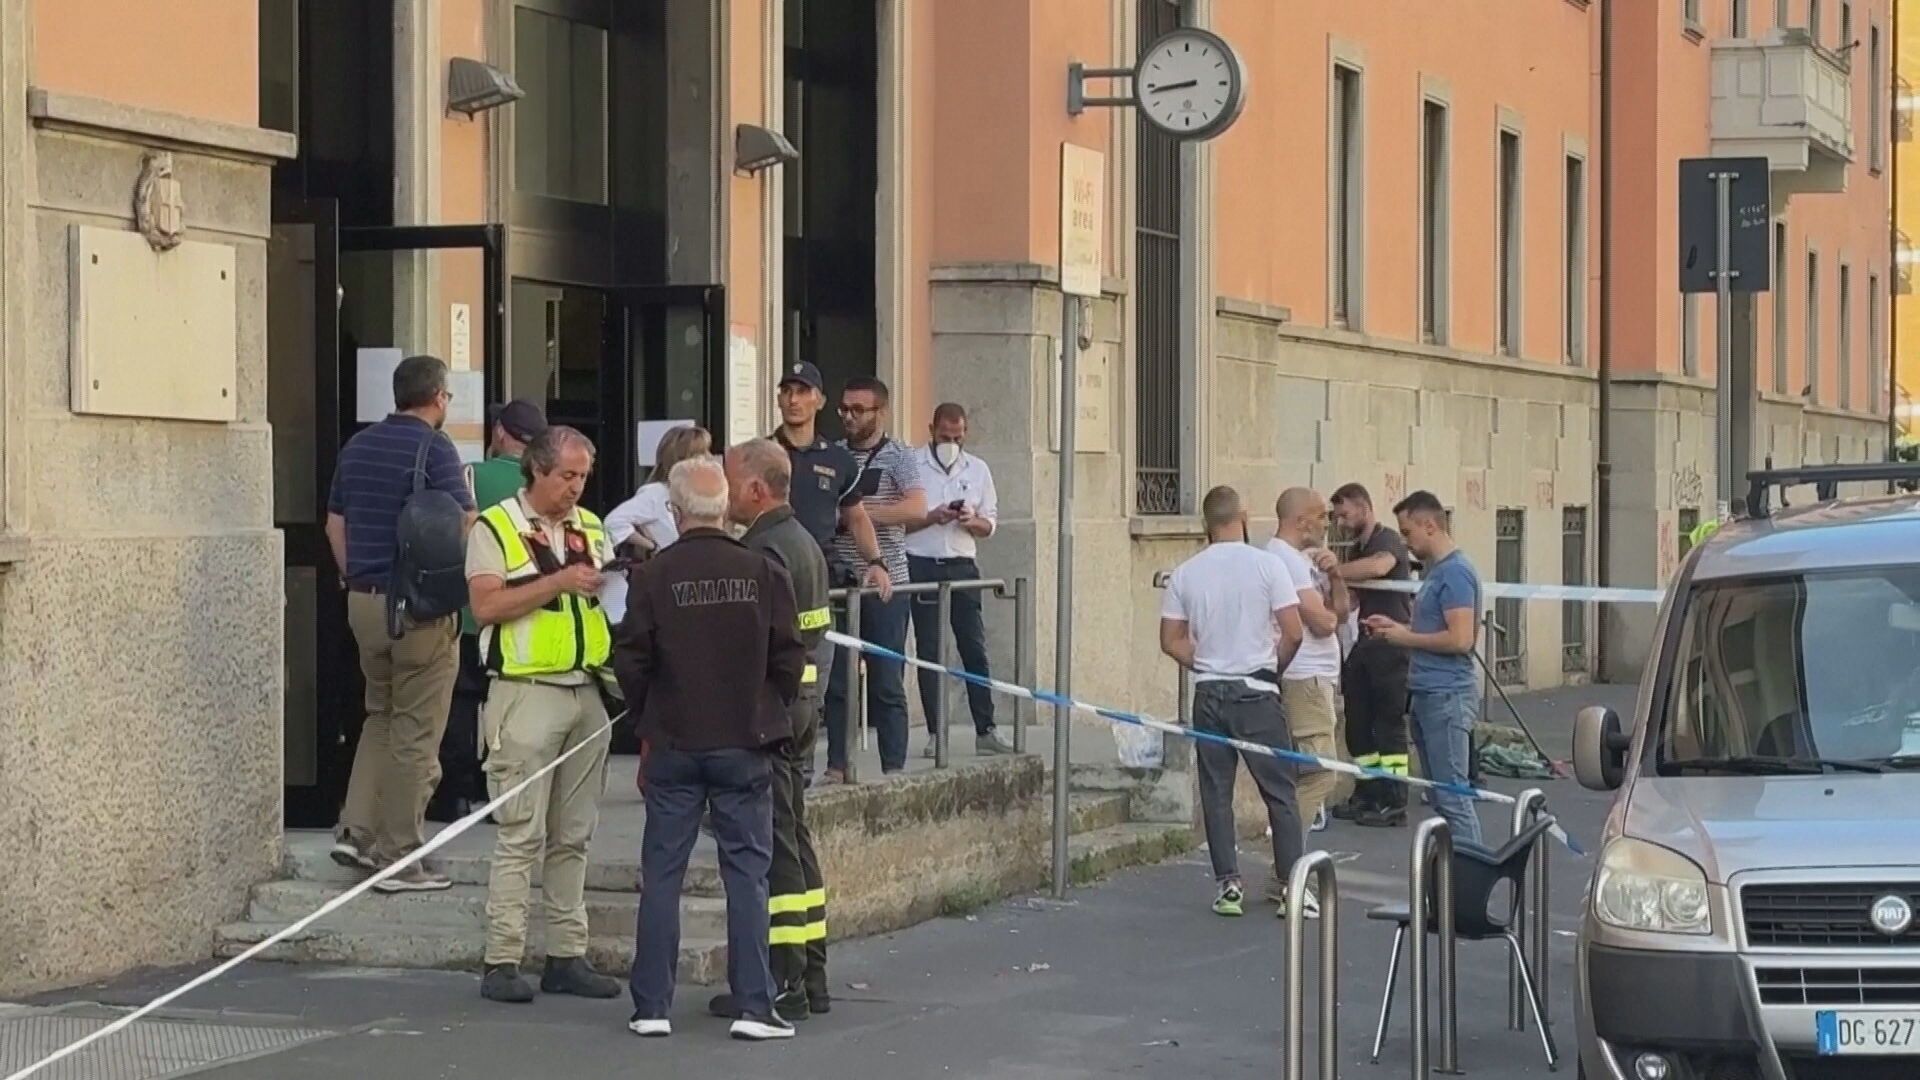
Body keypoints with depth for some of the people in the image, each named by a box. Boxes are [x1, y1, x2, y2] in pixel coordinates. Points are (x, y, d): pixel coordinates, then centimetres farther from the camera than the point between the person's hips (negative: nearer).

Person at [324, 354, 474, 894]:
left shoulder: (357, 446, 11)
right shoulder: (435, 450, -12)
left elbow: (335, 523, 17)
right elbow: (464, 526, -16)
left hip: (363, 601, 7)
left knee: (381, 715, 21)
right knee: (416, 732, 0)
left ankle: (356, 829, 11)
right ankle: (399, 858, 2)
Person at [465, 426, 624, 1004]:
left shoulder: (591, 529, 17)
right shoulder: (496, 528, -1)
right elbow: (487, 605, -13)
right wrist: (560, 582, -17)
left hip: (587, 692, 6)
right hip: (528, 692, -6)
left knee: (574, 835, 8)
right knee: (520, 834, -8)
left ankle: (567, 955, 13)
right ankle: (502, 962, -6)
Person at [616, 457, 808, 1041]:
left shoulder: (652, 576, -8)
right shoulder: (763, 573, -5)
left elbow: (631, 662, -4)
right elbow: (790, 659, -1)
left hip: (674, 746, 0)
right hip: (745, 746, 0)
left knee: (661, 873, 7)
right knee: (747, 872, 5)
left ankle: (652, 1005, 8)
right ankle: (753, 1006, 2)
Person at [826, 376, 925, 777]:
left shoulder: (897, 458, -1)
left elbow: (916, 508, -15)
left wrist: (859, 513, -17)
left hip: (885, 582, -4)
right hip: (839, 580, 4)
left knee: (887, 681, 0)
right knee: (836, 679, 5)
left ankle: (894, 769, 4)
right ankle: (837, 766, 10)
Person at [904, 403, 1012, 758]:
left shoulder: (977, 470, 11)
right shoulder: (910, 466, -1)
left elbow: (989, 524, 13)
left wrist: (970, 521, -9)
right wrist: (932, 518, -16)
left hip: (963, 566, 3)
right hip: (922, 565, -3)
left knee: (974, 648, 0)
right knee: (929, 651, 1)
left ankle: (985, 731, 2)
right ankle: (935, 733, 4)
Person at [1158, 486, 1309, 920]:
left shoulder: (1186, 574, 1)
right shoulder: (1267, 565, -8)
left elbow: (1171, 640, 3)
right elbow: (1292, 632, -9)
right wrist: (1273, 668, 8)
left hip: (1209, 694, 3)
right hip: (1256, 693, -3)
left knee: (1216, 793, 8)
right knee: (1280, 793, 3)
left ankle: (1228, 885, 6)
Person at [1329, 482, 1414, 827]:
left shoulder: (1388, 540, -10)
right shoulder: (1359, 550, 18)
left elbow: (1380, 566, -34)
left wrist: (1335, 571, -31)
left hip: (1390, 645, -9)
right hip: (1366, 644, 9)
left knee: (1389, 723, -6)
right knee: (1357, 722, 10)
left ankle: (1394, 802, -4)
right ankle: (1367, 795, 18)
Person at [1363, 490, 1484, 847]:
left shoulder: (1455, 573, -14)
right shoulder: (1435, 570, 16)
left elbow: (1460, 639, -22)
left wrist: (1407, 637, -11)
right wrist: (1397, 627, 11)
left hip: (1447, 696, -10)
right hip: (1427, 694, 10)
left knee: (1452, 796, -9)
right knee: (1439, 796, 11)